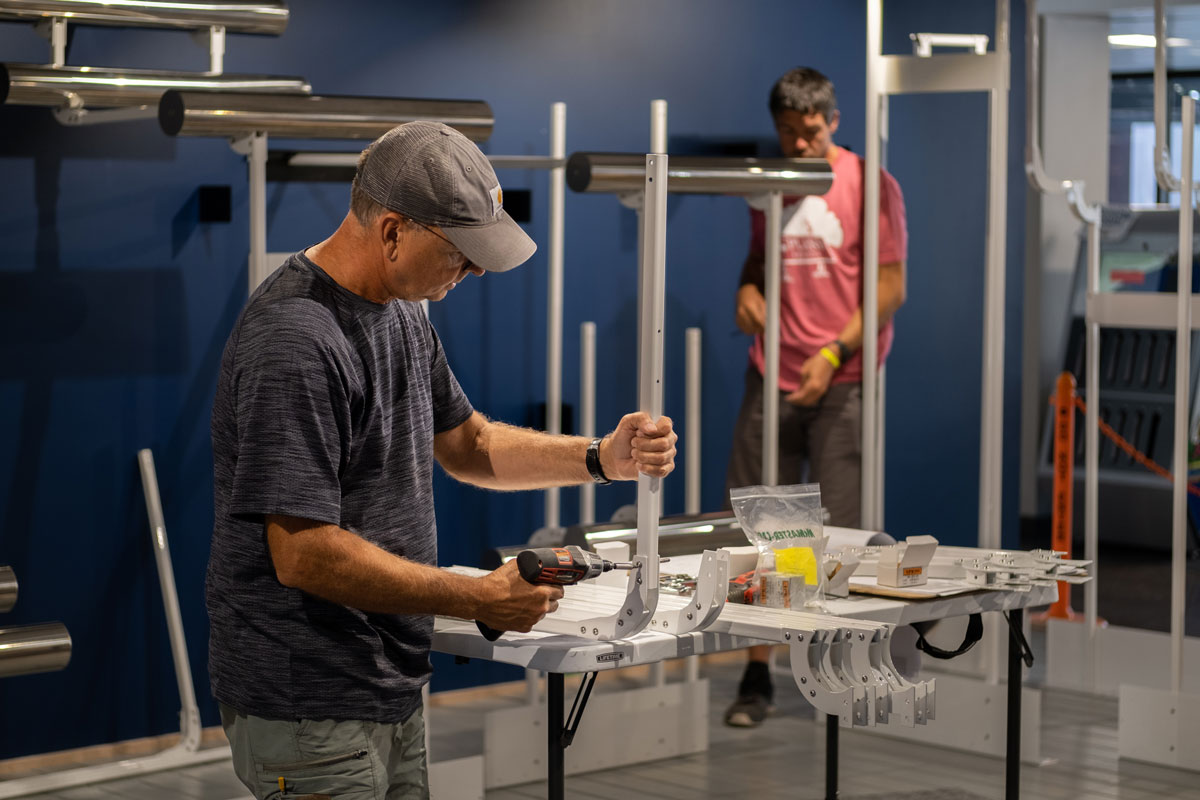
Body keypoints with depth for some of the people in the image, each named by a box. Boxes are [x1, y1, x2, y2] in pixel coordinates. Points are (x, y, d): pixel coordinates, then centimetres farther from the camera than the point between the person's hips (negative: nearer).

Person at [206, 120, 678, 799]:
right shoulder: (295, 343, -23)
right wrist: (480, 601, -19)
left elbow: (465, 443, 21)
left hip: (393, 689, 9)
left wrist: (603, 458, 6)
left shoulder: (400, 311, 9)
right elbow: (304, 557, -26)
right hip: (311, 713, -9)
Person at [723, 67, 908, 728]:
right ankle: (756, 679, 10)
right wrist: (747, 289, 4)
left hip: (842, 383, -4)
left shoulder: (869, 184, -3)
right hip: (771, 380, 4)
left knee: (841, 537, -2)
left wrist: (833, 355, -15)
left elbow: (889, 288, -7)